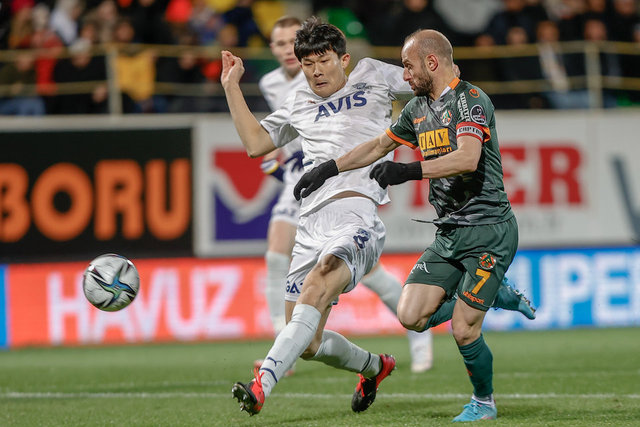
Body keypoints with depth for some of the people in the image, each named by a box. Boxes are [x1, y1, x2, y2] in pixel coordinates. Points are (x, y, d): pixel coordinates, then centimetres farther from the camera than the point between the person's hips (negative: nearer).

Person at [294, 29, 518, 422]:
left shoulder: (471, 101, -13)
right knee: (411, 316, -5)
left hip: (488, 230, -8)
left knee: (463, 330, -11)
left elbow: (467, 159, -29)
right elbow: (379, 146, 28)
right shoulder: (418, 108, 13)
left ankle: (484, 402, 14)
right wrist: (329, 169, 27)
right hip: (449, 233, 8)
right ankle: (495, 293, 17)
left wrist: (410, 171, -35)